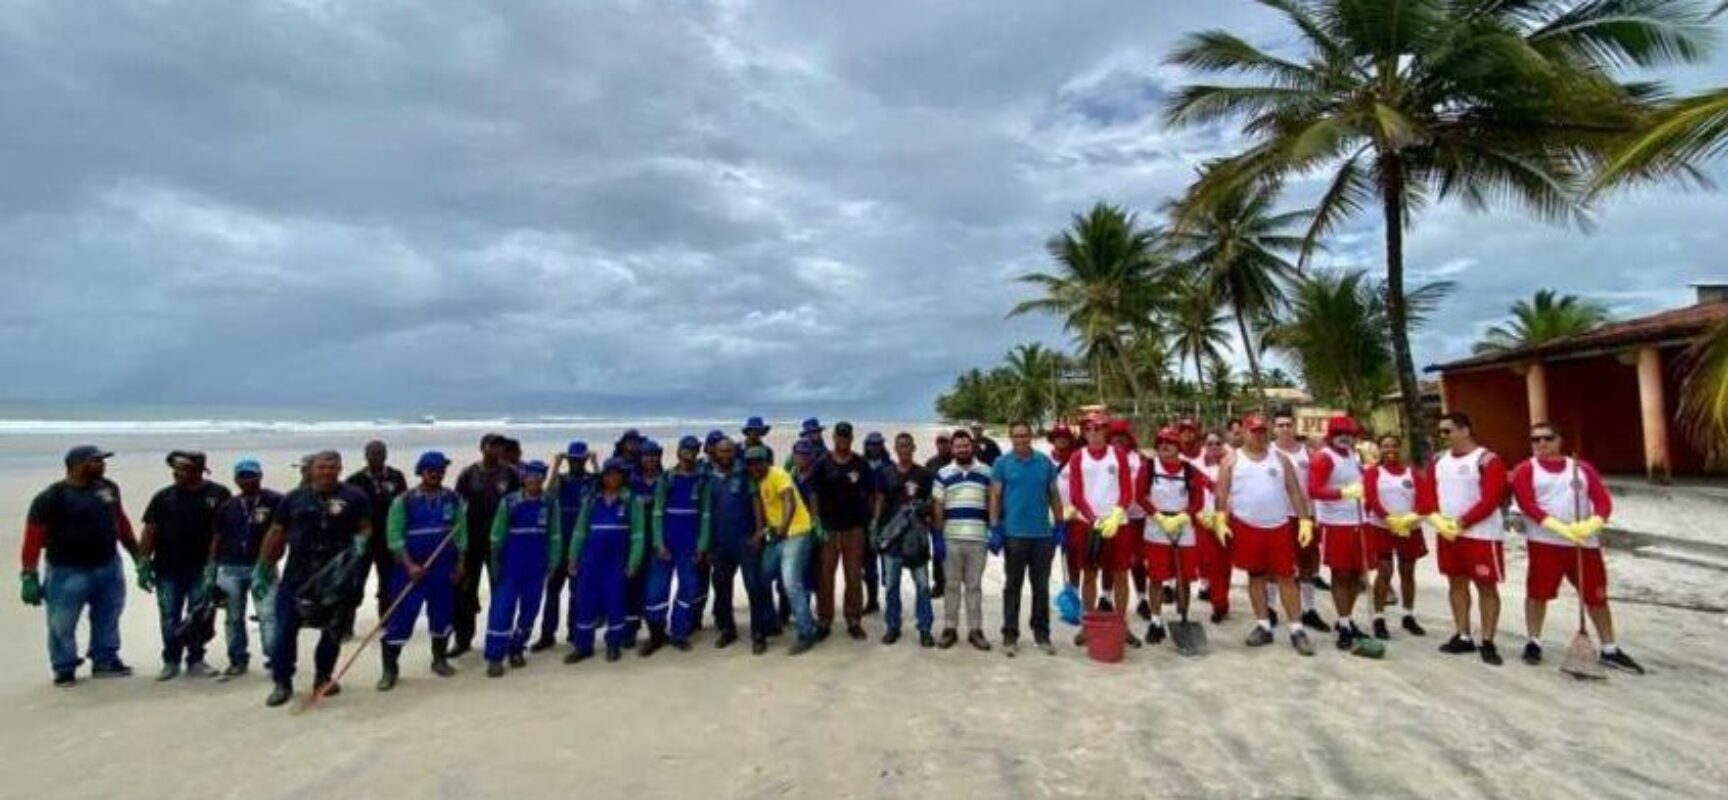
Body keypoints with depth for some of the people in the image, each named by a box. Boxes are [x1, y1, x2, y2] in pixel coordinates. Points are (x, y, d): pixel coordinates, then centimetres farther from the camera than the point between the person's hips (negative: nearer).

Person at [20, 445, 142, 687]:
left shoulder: (109, 488, 5)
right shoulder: (51, 498, -12)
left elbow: (121, 523, 14)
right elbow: (34, 538, -13)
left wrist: (139, 557, 13)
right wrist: (29, 576, -17)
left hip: (109, 568, 5)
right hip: (68, 572, -5)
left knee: (108, 618, 14)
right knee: (62, 625, 4)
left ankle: (105, 660, 28)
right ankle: (64, 669, 19)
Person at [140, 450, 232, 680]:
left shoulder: (219, 495, -3)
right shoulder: (164, 496, 2)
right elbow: (150, 531, 3)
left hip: (202, 568, -1)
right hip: (167, 568, 2)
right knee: (169, 617, 7)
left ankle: (196, 661, 17)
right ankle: (171, 661, 19)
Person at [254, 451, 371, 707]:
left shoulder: (354, 497, 0)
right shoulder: (294, 498, 7)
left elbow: (365, 527, 4)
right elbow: (276, 534, 11)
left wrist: (360, 541, -18)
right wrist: (262, 569, 9)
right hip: (296, 575, 1)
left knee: (332, 630, 9)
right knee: (285, 629, 2)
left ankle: (323, 677, 26)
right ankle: (282, 683, 15)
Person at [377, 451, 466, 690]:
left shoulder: (454, 499, 4)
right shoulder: (404, 500, -6)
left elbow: (460, 531, 6)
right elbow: (394, 536, -8)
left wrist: (460, 562, 2)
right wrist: (409, 565, -15)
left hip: (444, 568, 3)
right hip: (410, 568, -3)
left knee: (443, 614, 11)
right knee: (401, 617, -4)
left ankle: (440, 660, 27)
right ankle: (390, 669, 7)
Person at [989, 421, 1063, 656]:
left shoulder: (1045, 462, 6)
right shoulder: (1002, 464, 0)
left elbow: (1054, 496, 9)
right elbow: (995, 497, -1)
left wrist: (1059, 525, 5)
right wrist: (995, 528, -7)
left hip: (1043, 533, 2)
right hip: (1014, 533, -2)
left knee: (1041, 586, 10)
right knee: (1013, 586, 6)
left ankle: (1041, 633, 21)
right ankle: (1010, 635, 14)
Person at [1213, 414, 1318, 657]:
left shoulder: (1280, 458, 6)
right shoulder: (1232, 461, 2)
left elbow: (1295, 491, 4)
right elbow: (1222, 494, 0)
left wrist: (1305, 520, -3)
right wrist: (1220, 520, -11)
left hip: (1279, 526, 1)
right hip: (1246, 527, 0)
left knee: (1286, 576, 2)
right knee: (1256, 576, 8)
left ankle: (1296, 630, 8)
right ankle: (1264, 626, 18)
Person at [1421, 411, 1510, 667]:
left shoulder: (1488, 461, -11)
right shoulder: (1438, 460, 8)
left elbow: (1490, 501, -18)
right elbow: (1427, 493, 6)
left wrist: (1461, 523, -18)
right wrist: (1438, 520, -10)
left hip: (1482, 534, -6)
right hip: (1446, 533, 6)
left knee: (1486, 587, 2)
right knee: (1456, 584, 13)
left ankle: (1488, 643, 9)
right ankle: (1463, 637, 23)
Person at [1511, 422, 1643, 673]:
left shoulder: (1583, 468, 9)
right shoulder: (1526, 470, -1)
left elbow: (1604, 501, 0)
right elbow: (1527, 505, -11)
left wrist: (1592, 524, -19)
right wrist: (1560, 527, -22)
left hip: (1584, 542, 3)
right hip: (1544, 542, -3)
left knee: (1597, 596, 9)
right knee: (1537, 593, 3)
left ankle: (1610, 650, 22)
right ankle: (1534, 642, 17)